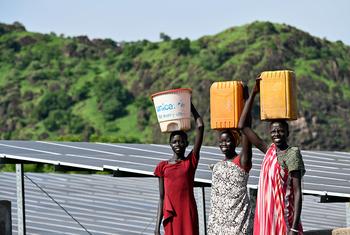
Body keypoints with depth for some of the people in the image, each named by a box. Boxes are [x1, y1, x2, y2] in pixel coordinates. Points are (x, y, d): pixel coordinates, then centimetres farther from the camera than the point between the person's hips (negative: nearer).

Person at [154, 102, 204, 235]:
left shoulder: (191, 161, 4)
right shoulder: (163, 167, 10)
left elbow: (200, 127, -2)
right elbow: (162, 198, 10)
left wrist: (189, 105, 4)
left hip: (188, 214, -2)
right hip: (171, 215, 2)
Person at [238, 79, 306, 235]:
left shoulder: (292, 154, -7)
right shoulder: (269, 151, 11)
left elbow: (297, 192, -11)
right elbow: (242, 126, 13)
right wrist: (253, 94, 8)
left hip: (284, 218, -6)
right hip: (266, 218, 6)